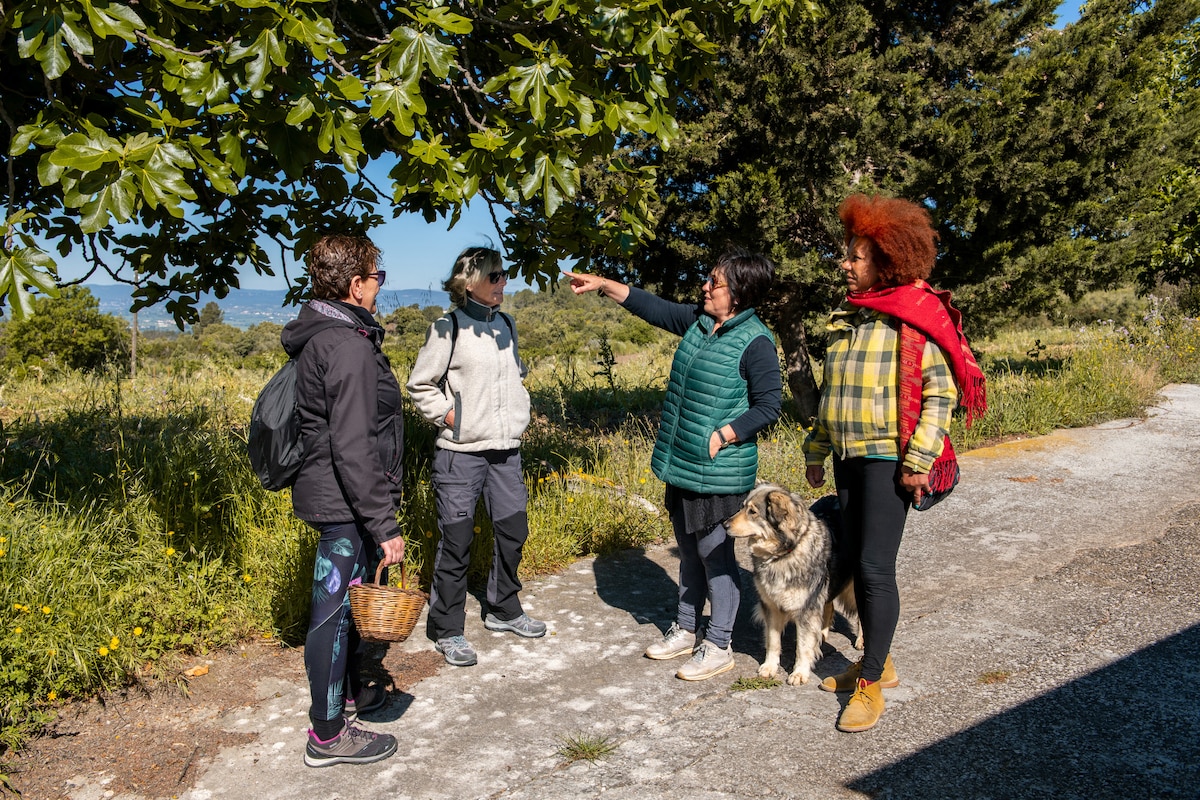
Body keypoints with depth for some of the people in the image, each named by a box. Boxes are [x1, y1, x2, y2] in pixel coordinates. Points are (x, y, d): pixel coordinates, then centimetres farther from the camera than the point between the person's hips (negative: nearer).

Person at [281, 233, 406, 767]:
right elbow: (353, 450, -27)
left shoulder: (319, 337, 11)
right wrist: (384, 526, -23)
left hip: (332, 497, 11)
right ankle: (328, 734, 15)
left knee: (347, 599, 24)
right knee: (336, 608, 1)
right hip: (345, 504, -10)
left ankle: (350, 690, 43)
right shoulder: (349, 347, -22)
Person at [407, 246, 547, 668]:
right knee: (456, 542, -1)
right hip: (461, 452, -6)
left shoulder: (506, 325, 10)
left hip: (506, 449, 6)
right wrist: (448, 414, -12)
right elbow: (420, 385, -3)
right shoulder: (448, 329, -8)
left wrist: (520, 410, 12)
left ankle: (504, 610, 33)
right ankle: (448, 631, 14)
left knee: (513, 531, 13)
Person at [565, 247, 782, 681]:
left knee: (716, 556, 3)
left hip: (718, 472, -8)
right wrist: (603, 284, 14)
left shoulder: (755, 342, -16)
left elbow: (769, 404, -15)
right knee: (689, 552, 19)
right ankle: (686, 630, 35)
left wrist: (724, 435, -20)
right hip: (680, 466, 8)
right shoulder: (698, 320, 6)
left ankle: (718, 646, 18)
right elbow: (652, 307, 16)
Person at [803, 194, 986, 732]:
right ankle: (878, 662, 28)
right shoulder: (847, 318, 13)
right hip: (848, 457, 8)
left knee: (875, 567, -7)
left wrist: (919, 461, -17)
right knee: (854, 560, 12)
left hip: (889, 459, -7)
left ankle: (870, 685, 5)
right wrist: (816, 450, 19)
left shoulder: (917, 316, -9)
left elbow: (941, 394, -12)